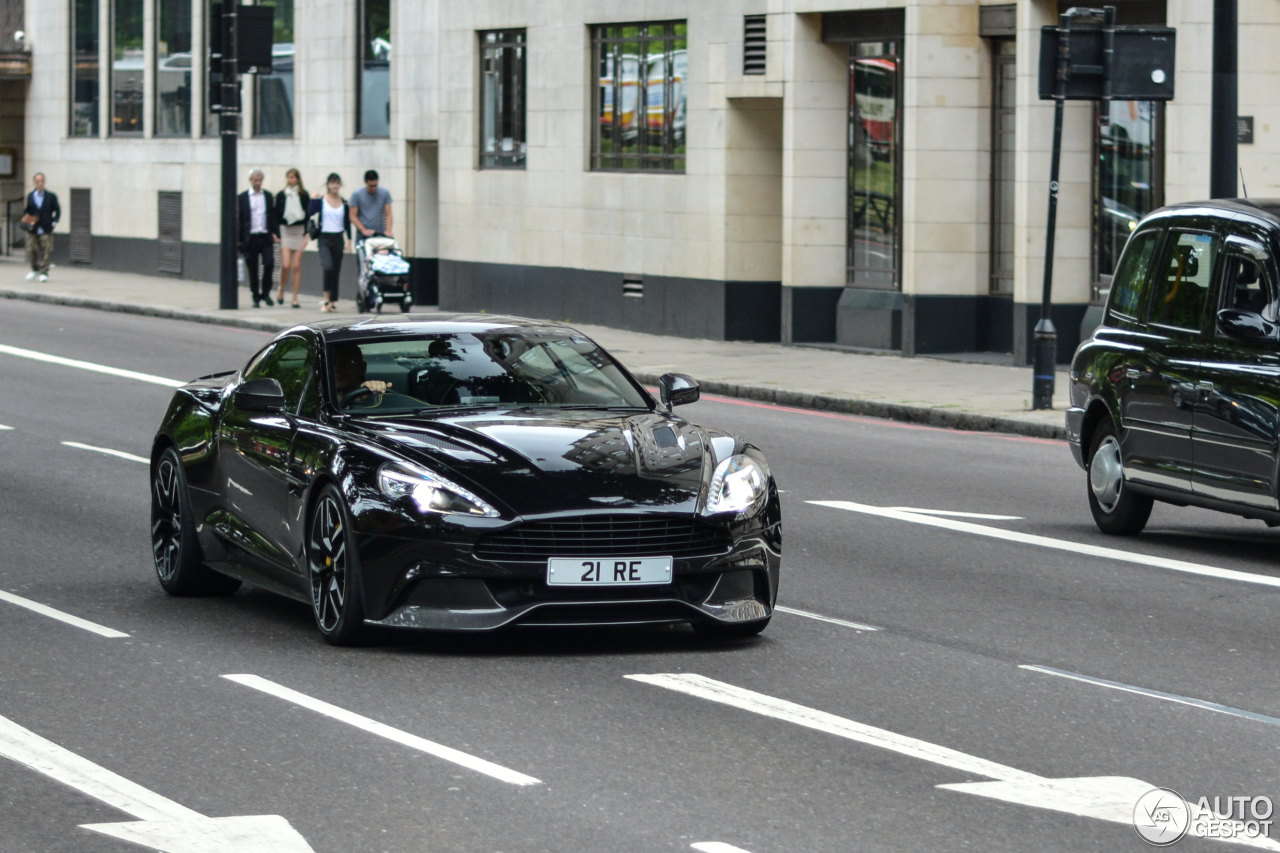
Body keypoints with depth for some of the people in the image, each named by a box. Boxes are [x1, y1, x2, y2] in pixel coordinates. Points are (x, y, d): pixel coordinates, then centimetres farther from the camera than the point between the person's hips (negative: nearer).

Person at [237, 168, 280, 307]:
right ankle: (256, 298, 11)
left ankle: (265, 293, 6)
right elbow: (239, 219, 3)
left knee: (269, 264, -13)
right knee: (253, 270, 2)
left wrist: (275, 233, -1)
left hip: (266, 238, 1)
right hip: (250, 237, -1)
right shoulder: (242, 197, 4)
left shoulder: (269, 197, 11)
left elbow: (273, 216, 12)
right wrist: (239, 240, -2)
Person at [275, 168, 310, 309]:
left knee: (296, 266, -1)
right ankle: (281, 290, 12)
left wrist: (306, 234, -7)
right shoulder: (281, 195, 4)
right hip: (285, 232, 0)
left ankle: (295, 297, 5)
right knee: (286, 265, -12)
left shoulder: (304, 195, 2)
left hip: (299, 232, 0)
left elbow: (308, 215, 1)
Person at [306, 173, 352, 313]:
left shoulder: (344, 204, 7)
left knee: (336, 271, 6)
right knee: (328, 267, -21)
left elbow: (347, 223, 11)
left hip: (338, 238, 3)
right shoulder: (320, 201, -1)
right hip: (324, 238, -3)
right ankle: (327, 299, -11)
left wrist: (348, 241, 5)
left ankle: (333, 302, 13)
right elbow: (310, 213, -16)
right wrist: (313, 199, -17)